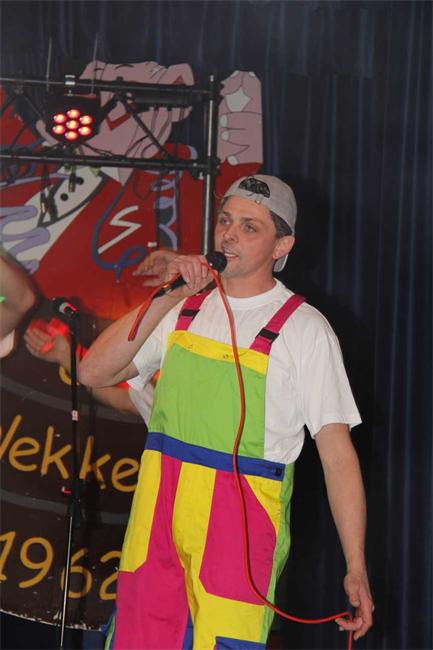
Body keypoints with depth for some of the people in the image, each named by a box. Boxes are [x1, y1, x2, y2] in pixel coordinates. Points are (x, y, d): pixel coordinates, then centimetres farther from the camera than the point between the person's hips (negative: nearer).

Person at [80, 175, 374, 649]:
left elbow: (337, 452, -6)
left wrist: (355, 570, -11)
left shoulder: (304, 329, -2)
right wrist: (165, 300, -6)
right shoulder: (185, 310, 12)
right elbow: (94, 373, 4)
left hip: (239, 527, -4)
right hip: (158, 516, 4)